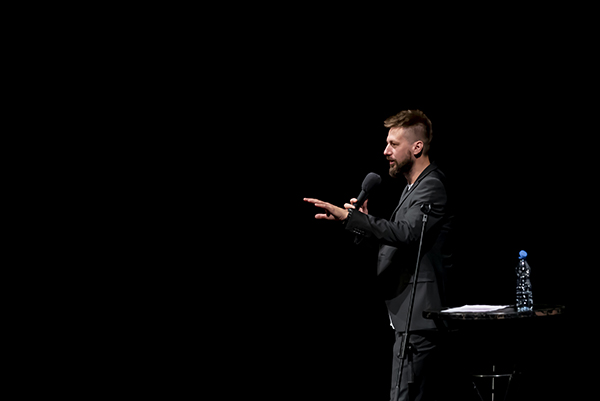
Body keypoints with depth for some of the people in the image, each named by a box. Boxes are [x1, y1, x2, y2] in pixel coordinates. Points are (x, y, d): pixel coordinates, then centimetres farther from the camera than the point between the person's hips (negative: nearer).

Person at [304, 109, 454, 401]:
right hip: (409, 314, 11)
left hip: (418, 315, -11)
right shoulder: (414, 187, 20)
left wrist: (347, 216, -36)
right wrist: (364, 218, 3)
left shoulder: (432, 188, -13)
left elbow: (404, 233, -30)